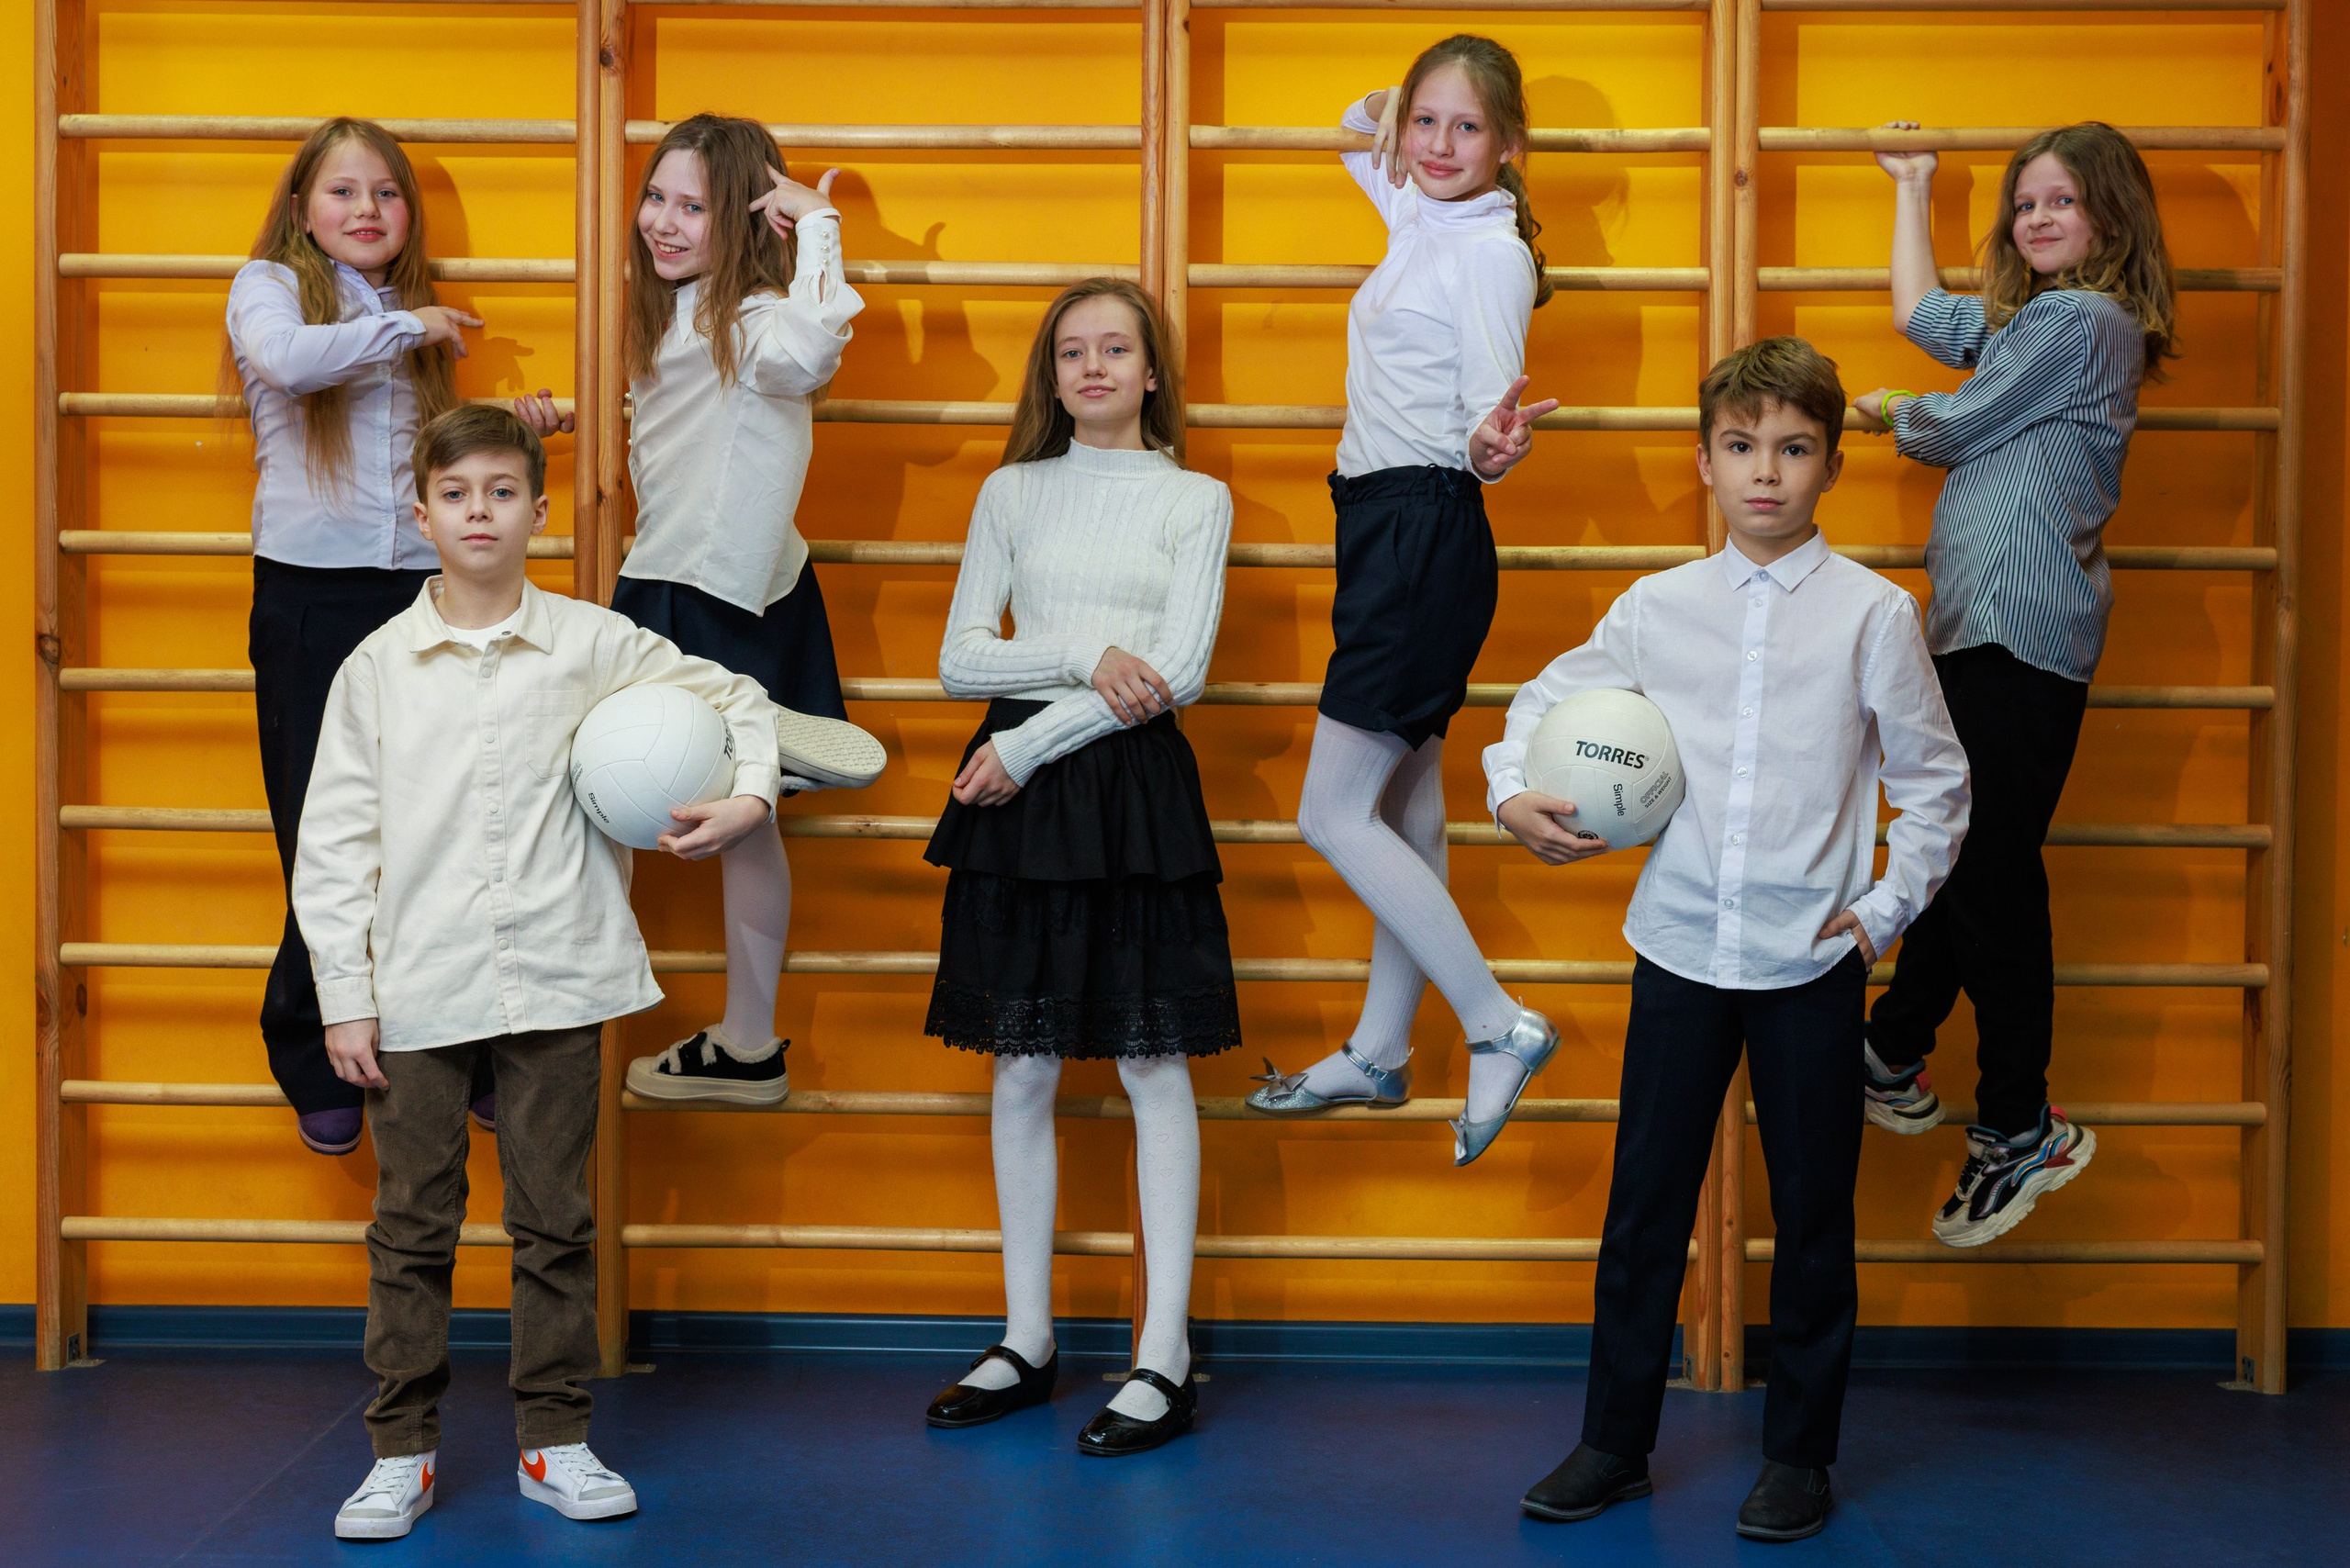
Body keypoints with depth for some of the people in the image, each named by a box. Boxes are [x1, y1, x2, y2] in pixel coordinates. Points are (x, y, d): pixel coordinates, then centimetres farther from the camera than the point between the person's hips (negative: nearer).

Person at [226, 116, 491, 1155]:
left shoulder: (412, 313, 18)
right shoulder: (269, 285, 3)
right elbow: (285, 361, -22)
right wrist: (406, 327, -12)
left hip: (420, 587, 4)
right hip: (311, 592, -4)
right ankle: (317, 1068, 16)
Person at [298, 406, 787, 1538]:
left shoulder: (592, 645, 2)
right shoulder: (377, 666, 2)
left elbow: (738, 698, 13)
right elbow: (332, 842, 3)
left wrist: (751, 797, -6)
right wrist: (343, 999, -1)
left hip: (557, 982, 0)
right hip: (417, 992, 0)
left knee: (555, 1223, 7)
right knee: (412, 1228, 6)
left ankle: (554, 1441, 19)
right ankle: (402, 1450, 18)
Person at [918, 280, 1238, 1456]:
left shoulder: (1196, 500, 5)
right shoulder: (1011, 493, 11)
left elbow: (1177, 673, -6)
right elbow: (960, 659, 4)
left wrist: (1029, 744, -11)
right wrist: (1085, 658, -12)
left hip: (1135, 786, -2)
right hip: (1016, 788, 3)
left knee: (1154, 1065, -2)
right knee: (1021, 1067, 6)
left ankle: (1165, 1361, 3)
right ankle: (1026, 1342, 16)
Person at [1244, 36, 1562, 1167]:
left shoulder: (1490, 252, -12)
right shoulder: (1420, 222, 12)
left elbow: (1491, 406, -21)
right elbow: (1363, 135, 34)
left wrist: (1490, 447, -43)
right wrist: (1377, 113, 14)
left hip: (1428, 535, -9)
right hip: (1383, 524, 9)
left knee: (1333, 815, -9)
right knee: (1402, 811, 14)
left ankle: (1501, 1029, -1)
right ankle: (1378, 1057, 23)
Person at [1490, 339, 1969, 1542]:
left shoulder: (1874, 615, -3)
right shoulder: (1655, 609, 2)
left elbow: (1934, 781, 3)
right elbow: (1545, 698, 14)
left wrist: (1889, 910, -2)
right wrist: (1513, 793, -2)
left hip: (1813, 961, -1)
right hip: (1679, 951, 2)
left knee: (1813, 1218, 9)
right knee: (1642, 1210, 8)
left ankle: (1799, 1454, 24)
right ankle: (1615, 1443, 22)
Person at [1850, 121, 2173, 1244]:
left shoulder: (2080, 320, -10)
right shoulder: (2041, 317, 20)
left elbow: (1953, 428, -6)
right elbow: (1920, 313, 34)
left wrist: (1882, 410, 16)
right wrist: (1911, 185, 40)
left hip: (2021, 626, -10)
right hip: (1982, 624, 10)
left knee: (1992, 872, -8)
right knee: (1952, 856, 16)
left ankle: (2019, 1130, -1)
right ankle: (1895, 1064, 27)